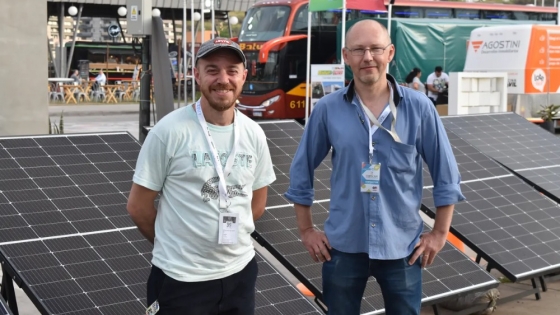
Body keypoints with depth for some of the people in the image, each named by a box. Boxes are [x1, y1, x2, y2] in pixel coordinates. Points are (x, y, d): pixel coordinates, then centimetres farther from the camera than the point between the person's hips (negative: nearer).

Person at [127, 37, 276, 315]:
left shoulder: (253, 134, 2)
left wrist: (229, 234, 6)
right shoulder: (170, 131, -12)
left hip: (240, 272, 5)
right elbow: (138, 206, -6)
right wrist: (174, 245, 4)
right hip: (180, 279, -4)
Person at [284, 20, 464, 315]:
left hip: (402, 246, 0)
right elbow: (301, 171, 4)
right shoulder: (327, 109, -5)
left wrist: (440, 232, 0)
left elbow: (446, 174, 0)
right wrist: (306, 230, 4)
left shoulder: (419, 108, -6)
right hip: (343, 246, 0)